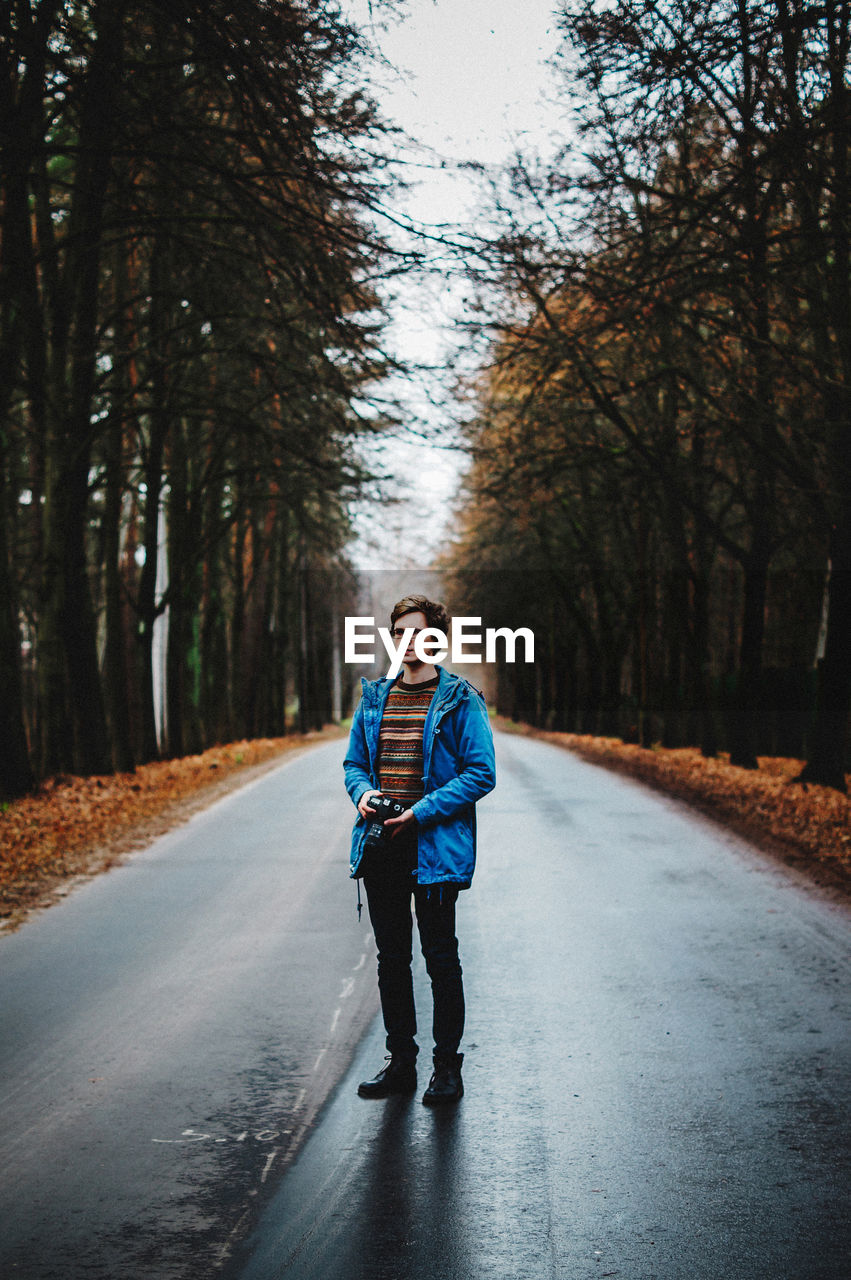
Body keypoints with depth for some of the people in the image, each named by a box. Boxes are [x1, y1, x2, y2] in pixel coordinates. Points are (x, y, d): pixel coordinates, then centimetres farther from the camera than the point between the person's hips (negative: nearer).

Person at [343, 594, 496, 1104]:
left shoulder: (460, 700, -5)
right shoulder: (374, 698, 12)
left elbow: (481, 773, -9)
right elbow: (354, 761, 20)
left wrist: (421, 812, -17)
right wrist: (363, 791, -4)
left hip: (435, 847, -5)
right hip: (380, 846, 5)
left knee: (441, 957, 2)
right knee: (391, 957, 12)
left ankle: (447, 1066, 13)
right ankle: (401, 1062, 23)